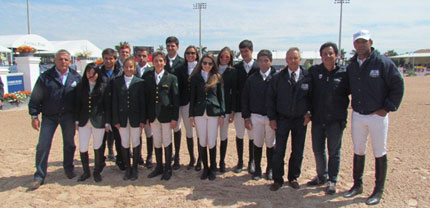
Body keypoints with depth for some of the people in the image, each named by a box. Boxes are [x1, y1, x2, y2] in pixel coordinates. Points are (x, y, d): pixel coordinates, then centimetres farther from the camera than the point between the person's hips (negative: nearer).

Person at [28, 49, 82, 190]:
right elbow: (35, 98, 0)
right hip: (49, 116, -1)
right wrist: (34, 116, -3)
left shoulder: (76, 77, 1)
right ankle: (39, 176, 11)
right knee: (43, 146, -1)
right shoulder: (45, 77, -4)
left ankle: (69, 169, 32)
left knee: (69, 144, 12)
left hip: (68, 116, 1)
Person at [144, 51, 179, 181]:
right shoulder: (147, 78, 7)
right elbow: (146, 97, 7)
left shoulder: (171, 78, -2)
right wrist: (146, 117, 3)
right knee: (157, 143, 12)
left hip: (166, 115, -3)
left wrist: (175, 118, -8)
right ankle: (159, 167, 26)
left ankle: (168, 169, 19)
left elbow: (176, 99, -3)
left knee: (167, 142, 5)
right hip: (153, 116, 3)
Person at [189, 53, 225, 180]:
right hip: (199, 113, 1)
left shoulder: (217, 77, 5)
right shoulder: (195, 77, 6)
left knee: (212, 142, 0)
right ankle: (205, 168, 21)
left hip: (213, 112, -1)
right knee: (202, 142, 5)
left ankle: (212, 169, 18)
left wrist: (222, 114, 0)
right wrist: (191, 115, 3)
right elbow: (192, 97, 7)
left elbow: (221, 97, 6)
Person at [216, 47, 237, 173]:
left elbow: (234, 92, 0)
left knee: (223, 136, 6)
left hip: (225, 107, -1)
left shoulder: (232, 72, 2)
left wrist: (232, 111, -4)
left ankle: (222, 162, 19)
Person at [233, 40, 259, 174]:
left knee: (252, 136, 8)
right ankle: (240, 161, 24)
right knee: (239, 135, 10)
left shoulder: (259, 67, -2)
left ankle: (251, 162, 23)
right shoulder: (236, 68, 3)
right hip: (239, 107, 2)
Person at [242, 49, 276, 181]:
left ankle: (270, 169, 28)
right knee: (257, 144, 10)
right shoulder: (252, 79, 2)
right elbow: (245, 98, 4)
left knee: (270, 145, 11)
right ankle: (257, 169, 25)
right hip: (256, 116, 2)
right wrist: (246, 117, -1)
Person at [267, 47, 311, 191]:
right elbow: (270, 98, 1)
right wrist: (272, 118, -3)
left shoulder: (307, 77, -3)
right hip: (282, 119, 0)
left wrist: (309, 113, -5)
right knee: (279, 151, 2)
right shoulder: (278, 78, -2)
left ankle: (293, 178, 27)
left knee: (298, 151, 10)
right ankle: (277, 179, 16)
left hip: (301, 120, 1)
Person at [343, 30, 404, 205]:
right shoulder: (351, 66, 6)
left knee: (380, 153, 5)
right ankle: (357, 185, 28)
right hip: (357, 116, 5)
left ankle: (378, 191, 19)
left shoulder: (383, 63, -9)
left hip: (377, 116, -4)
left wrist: (388, 108, -9)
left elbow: (398, 86, -6)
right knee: (358, 152, 13)